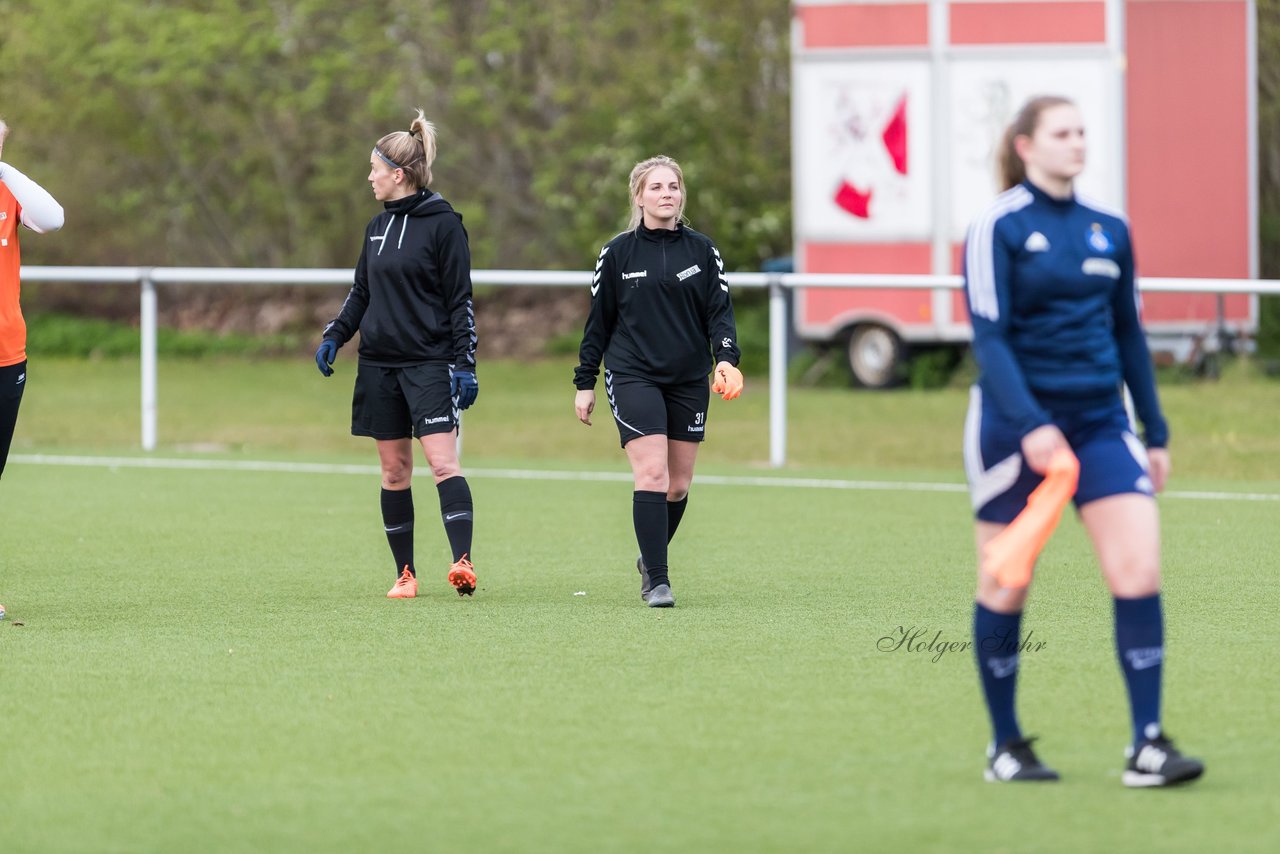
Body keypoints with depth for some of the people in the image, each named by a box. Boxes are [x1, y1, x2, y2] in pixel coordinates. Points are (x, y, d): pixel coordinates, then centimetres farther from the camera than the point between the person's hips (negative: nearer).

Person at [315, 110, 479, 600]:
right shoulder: (378, 227, 14)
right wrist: (335, 336, 6)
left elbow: (460, 299, -8)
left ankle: (463, 561, -24)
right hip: (380, 362, 7)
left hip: (429, 363, -6)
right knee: (394, 471, 6)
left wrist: (465, 364, -12)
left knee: (442, 462, -17)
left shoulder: (442, 223, -6)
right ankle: (405, 573, 10)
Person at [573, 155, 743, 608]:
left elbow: (719, 311, 3)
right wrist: (585, 383, 6)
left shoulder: (702, 250, 6)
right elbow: (598, 321, 7)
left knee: (678, 485, 6)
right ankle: (656, 580, -12)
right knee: (652, 474, -15)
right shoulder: (617, 253, 2)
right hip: (633, 377, -3)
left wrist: (726, 359, -15)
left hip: (689, 380, 3)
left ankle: (651, 558, 31)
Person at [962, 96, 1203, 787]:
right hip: (1015, 422, -4)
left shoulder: (1109, 230, 10)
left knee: (1139, 571, -10)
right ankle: (1005, 746, 18)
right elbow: (989, 337, -12)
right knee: (1005, 587, 4)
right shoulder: (998, 228, -6)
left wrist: (1155, 432, 15)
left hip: (1099, 420, 4)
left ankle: (1147, 747, -10)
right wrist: (1029, 424, -24)